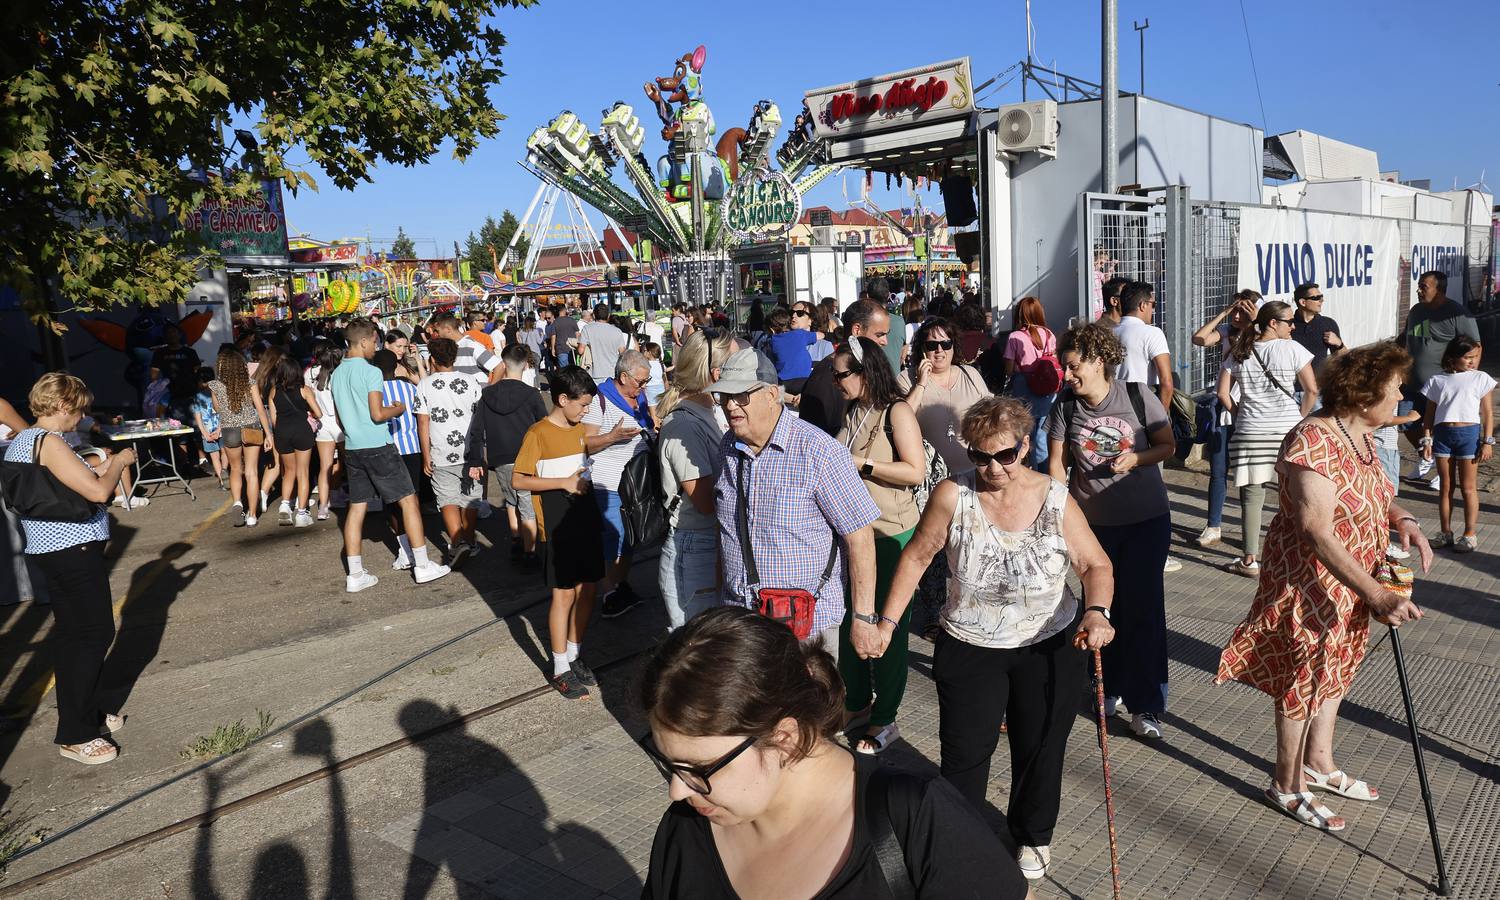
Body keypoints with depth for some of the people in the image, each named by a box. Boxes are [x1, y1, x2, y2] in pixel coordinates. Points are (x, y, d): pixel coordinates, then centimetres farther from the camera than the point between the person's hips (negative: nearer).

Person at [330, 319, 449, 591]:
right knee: (408, 501, 1)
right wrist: (398, 409, -1)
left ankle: (355, 575, 9)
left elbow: (340, 418, 18)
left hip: (352, 449, 7)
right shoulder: (371, 372, -13)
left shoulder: (337, 375, 11)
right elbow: (377, 414, -18)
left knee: (357, 508, 9)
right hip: (378, 447, -7)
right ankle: (422, 565, 2)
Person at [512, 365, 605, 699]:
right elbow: (518, 480, -15)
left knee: (586, 591, 10)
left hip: (585, 521, 7)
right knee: (564, 594, -1)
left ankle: (573, 655, 27)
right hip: (556, 528, -7)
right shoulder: (538, 433, -12)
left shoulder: (579, 429, 9)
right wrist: (564, 482, -19)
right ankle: (561, 670, 12)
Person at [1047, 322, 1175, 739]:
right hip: (1092, 521, 2)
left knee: (1143, 607, -1)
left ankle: (1145, 704, 9)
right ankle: (1109, 687, 30)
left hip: (1146, 519, -2)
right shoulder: (1065, 407, -2)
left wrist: (1135, 458, -17)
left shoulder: (1137, 396, -8)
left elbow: (1168, 445, 1)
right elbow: (1057, 463, 2)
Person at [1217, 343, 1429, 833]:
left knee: (1335, 670, 22)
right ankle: (1287, 786, 24)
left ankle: (1319, 764, 42)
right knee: (1303, 678, 5)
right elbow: (1317, 533, -33)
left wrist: (1403, 520, -4)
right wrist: (1376, 595, -34)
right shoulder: (1313, 442, -28)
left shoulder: (1361, 435, 3)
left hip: (1350, 585, 9)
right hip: (1309, 584, -9)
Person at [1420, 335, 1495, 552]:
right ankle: (1445, 533, 18)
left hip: (1469, 433, -2)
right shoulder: (1438, 381, 6)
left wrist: (1487, 442, -4)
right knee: (1445, 487, 9)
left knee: (1468, 487, 3)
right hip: (1443, 434, 2)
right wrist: (1427, 439, 1)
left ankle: (1470, 535, 12)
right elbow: (1429, 414, 9)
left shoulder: (1481, 379, 2)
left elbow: (1487, 413, 2)